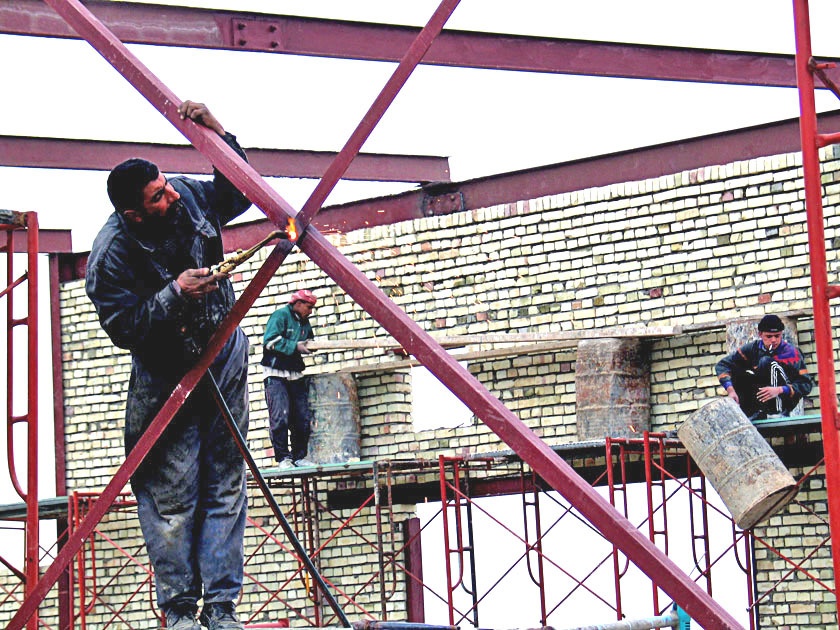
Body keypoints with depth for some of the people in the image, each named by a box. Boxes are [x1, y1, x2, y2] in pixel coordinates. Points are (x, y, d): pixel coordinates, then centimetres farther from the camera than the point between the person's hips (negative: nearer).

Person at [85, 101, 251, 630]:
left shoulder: (188, 197, -7)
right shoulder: (112, 255, -22)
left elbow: (238, 195, 10)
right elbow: (124, 329, -20)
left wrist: (220, 135, -5)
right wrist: (174, 294, -28)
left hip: (225, 358, 5)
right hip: (167, 378, -5)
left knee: (226, 485, 2)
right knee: (171, 493, -6)